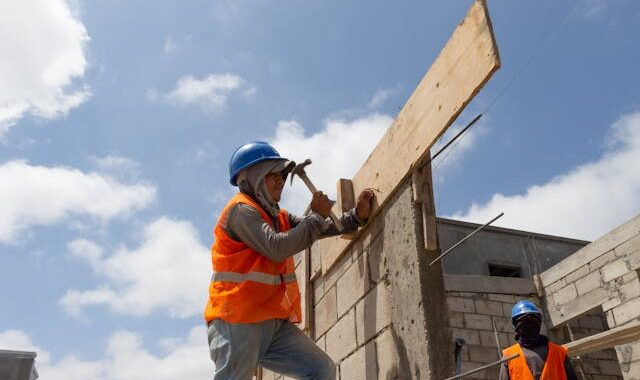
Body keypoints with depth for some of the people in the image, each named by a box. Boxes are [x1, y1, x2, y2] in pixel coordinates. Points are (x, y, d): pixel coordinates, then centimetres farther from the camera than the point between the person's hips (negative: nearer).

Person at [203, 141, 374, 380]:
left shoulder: (278, 217, 19)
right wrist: (316, 216, -13)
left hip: (274, 323, 8)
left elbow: (321, 228, 19)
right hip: (238, 323, -8)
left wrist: (357, 215, 5)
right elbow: (277, 248, -22)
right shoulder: (241, 210, -9)